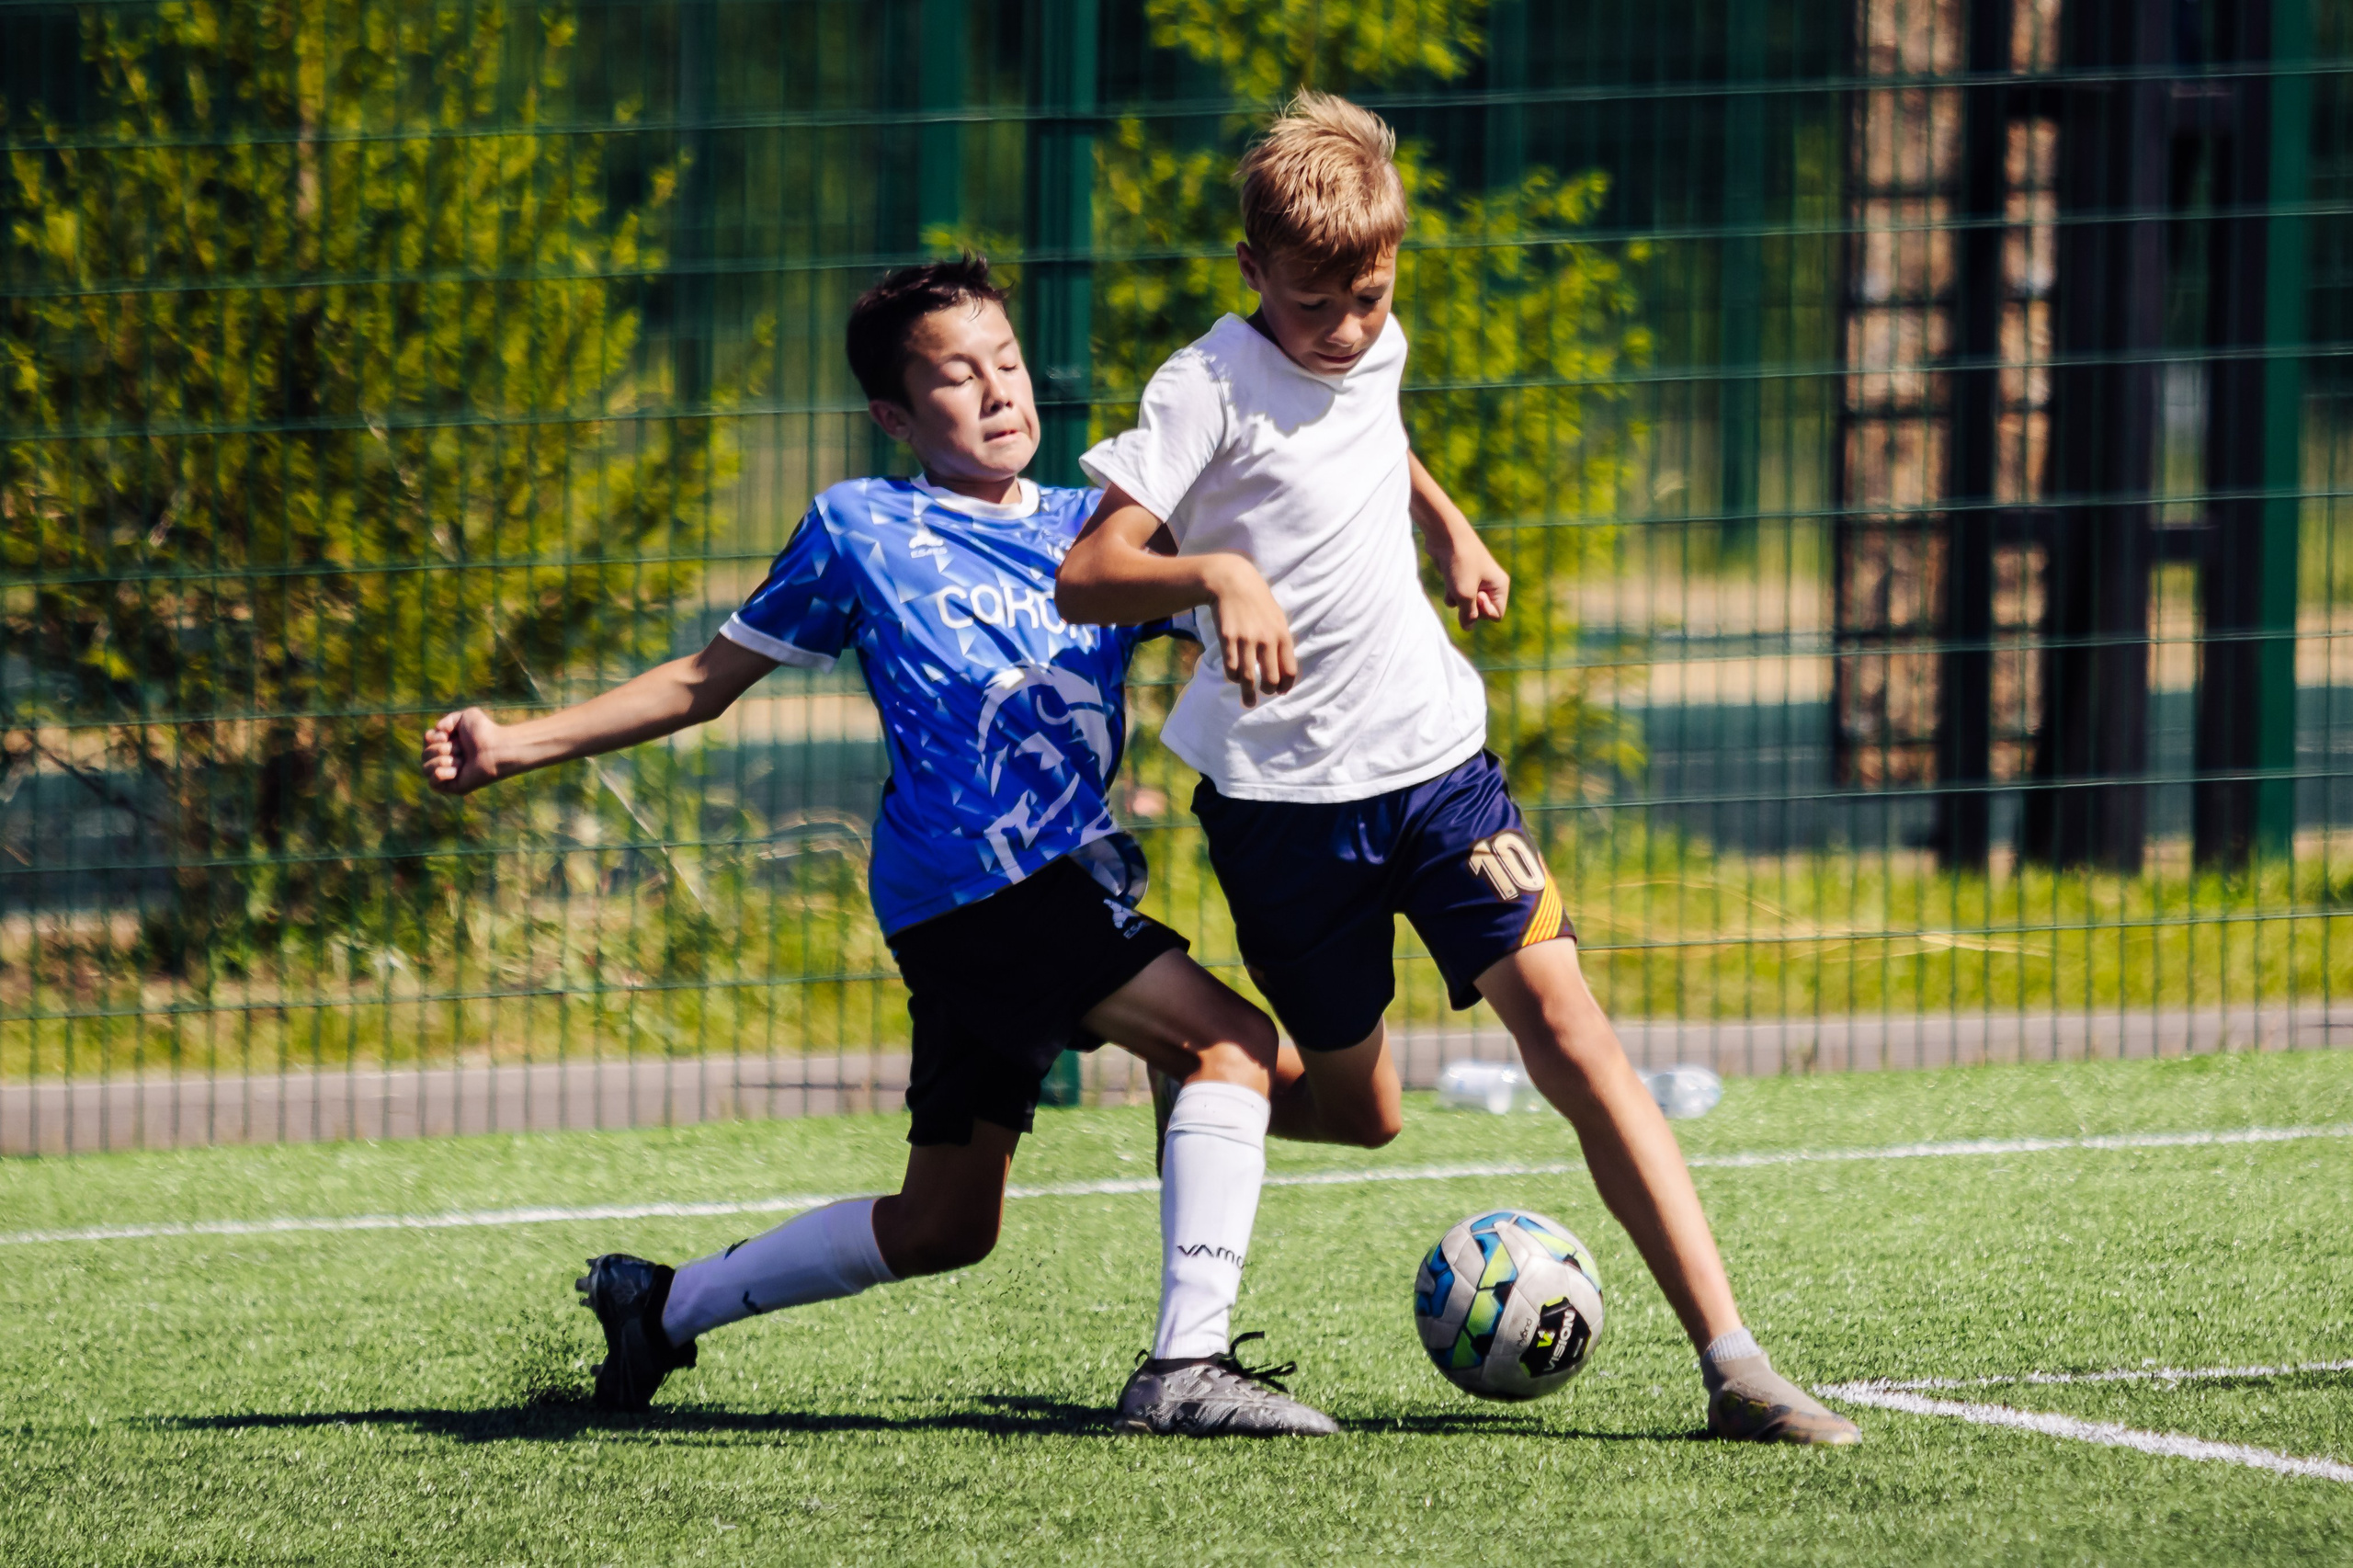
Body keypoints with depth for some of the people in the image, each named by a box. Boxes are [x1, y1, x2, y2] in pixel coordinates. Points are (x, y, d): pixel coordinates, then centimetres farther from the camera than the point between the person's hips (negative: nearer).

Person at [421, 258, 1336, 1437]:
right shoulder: (862, 528, 5)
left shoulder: (1095, 530, 17)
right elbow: (706, 682, 12)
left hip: (1069, 879, 7)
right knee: (1229, 1042, -21)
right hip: (971, 883, -7)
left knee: (944, 1226, 15)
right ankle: (1186, 1368, -28)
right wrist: (518, 745, 7)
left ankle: (661, 1304, 31)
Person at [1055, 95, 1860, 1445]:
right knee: (1356, 1111, 5)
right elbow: (1085, 579, -20)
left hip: (1436, 760, 4)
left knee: (1562, 1015, -13)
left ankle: (1733, 1364, -22)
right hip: (1286, 793, -4)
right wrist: (1219, 576, -37)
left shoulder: (1376, 350, 7)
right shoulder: (1211, 391, -12)